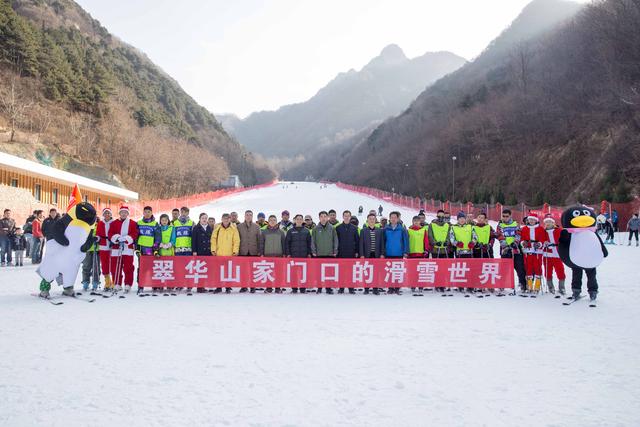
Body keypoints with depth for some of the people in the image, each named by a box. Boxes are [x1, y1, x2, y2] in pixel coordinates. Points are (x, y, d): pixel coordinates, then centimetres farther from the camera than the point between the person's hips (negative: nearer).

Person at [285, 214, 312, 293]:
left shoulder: (306, 231, 8)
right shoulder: (291, 231, 6)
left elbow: (309, 242, 9)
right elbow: (287, 242, 5)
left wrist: (309, 253, 3)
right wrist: (288, 253, -2)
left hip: (304, 255, 1)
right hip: (293, 255, -1)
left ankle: (303, 288, 8)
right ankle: (294, 288, 5)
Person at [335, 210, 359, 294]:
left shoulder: (354, 228, 7)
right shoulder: (338, 228, 5)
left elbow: (357, 240, 8)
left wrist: (357, 251, 2)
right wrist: (335, 251, -2)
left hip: (351, 253, 0)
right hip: (341, 253, 0)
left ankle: (351, 288, 9)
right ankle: (341, 288, 8)